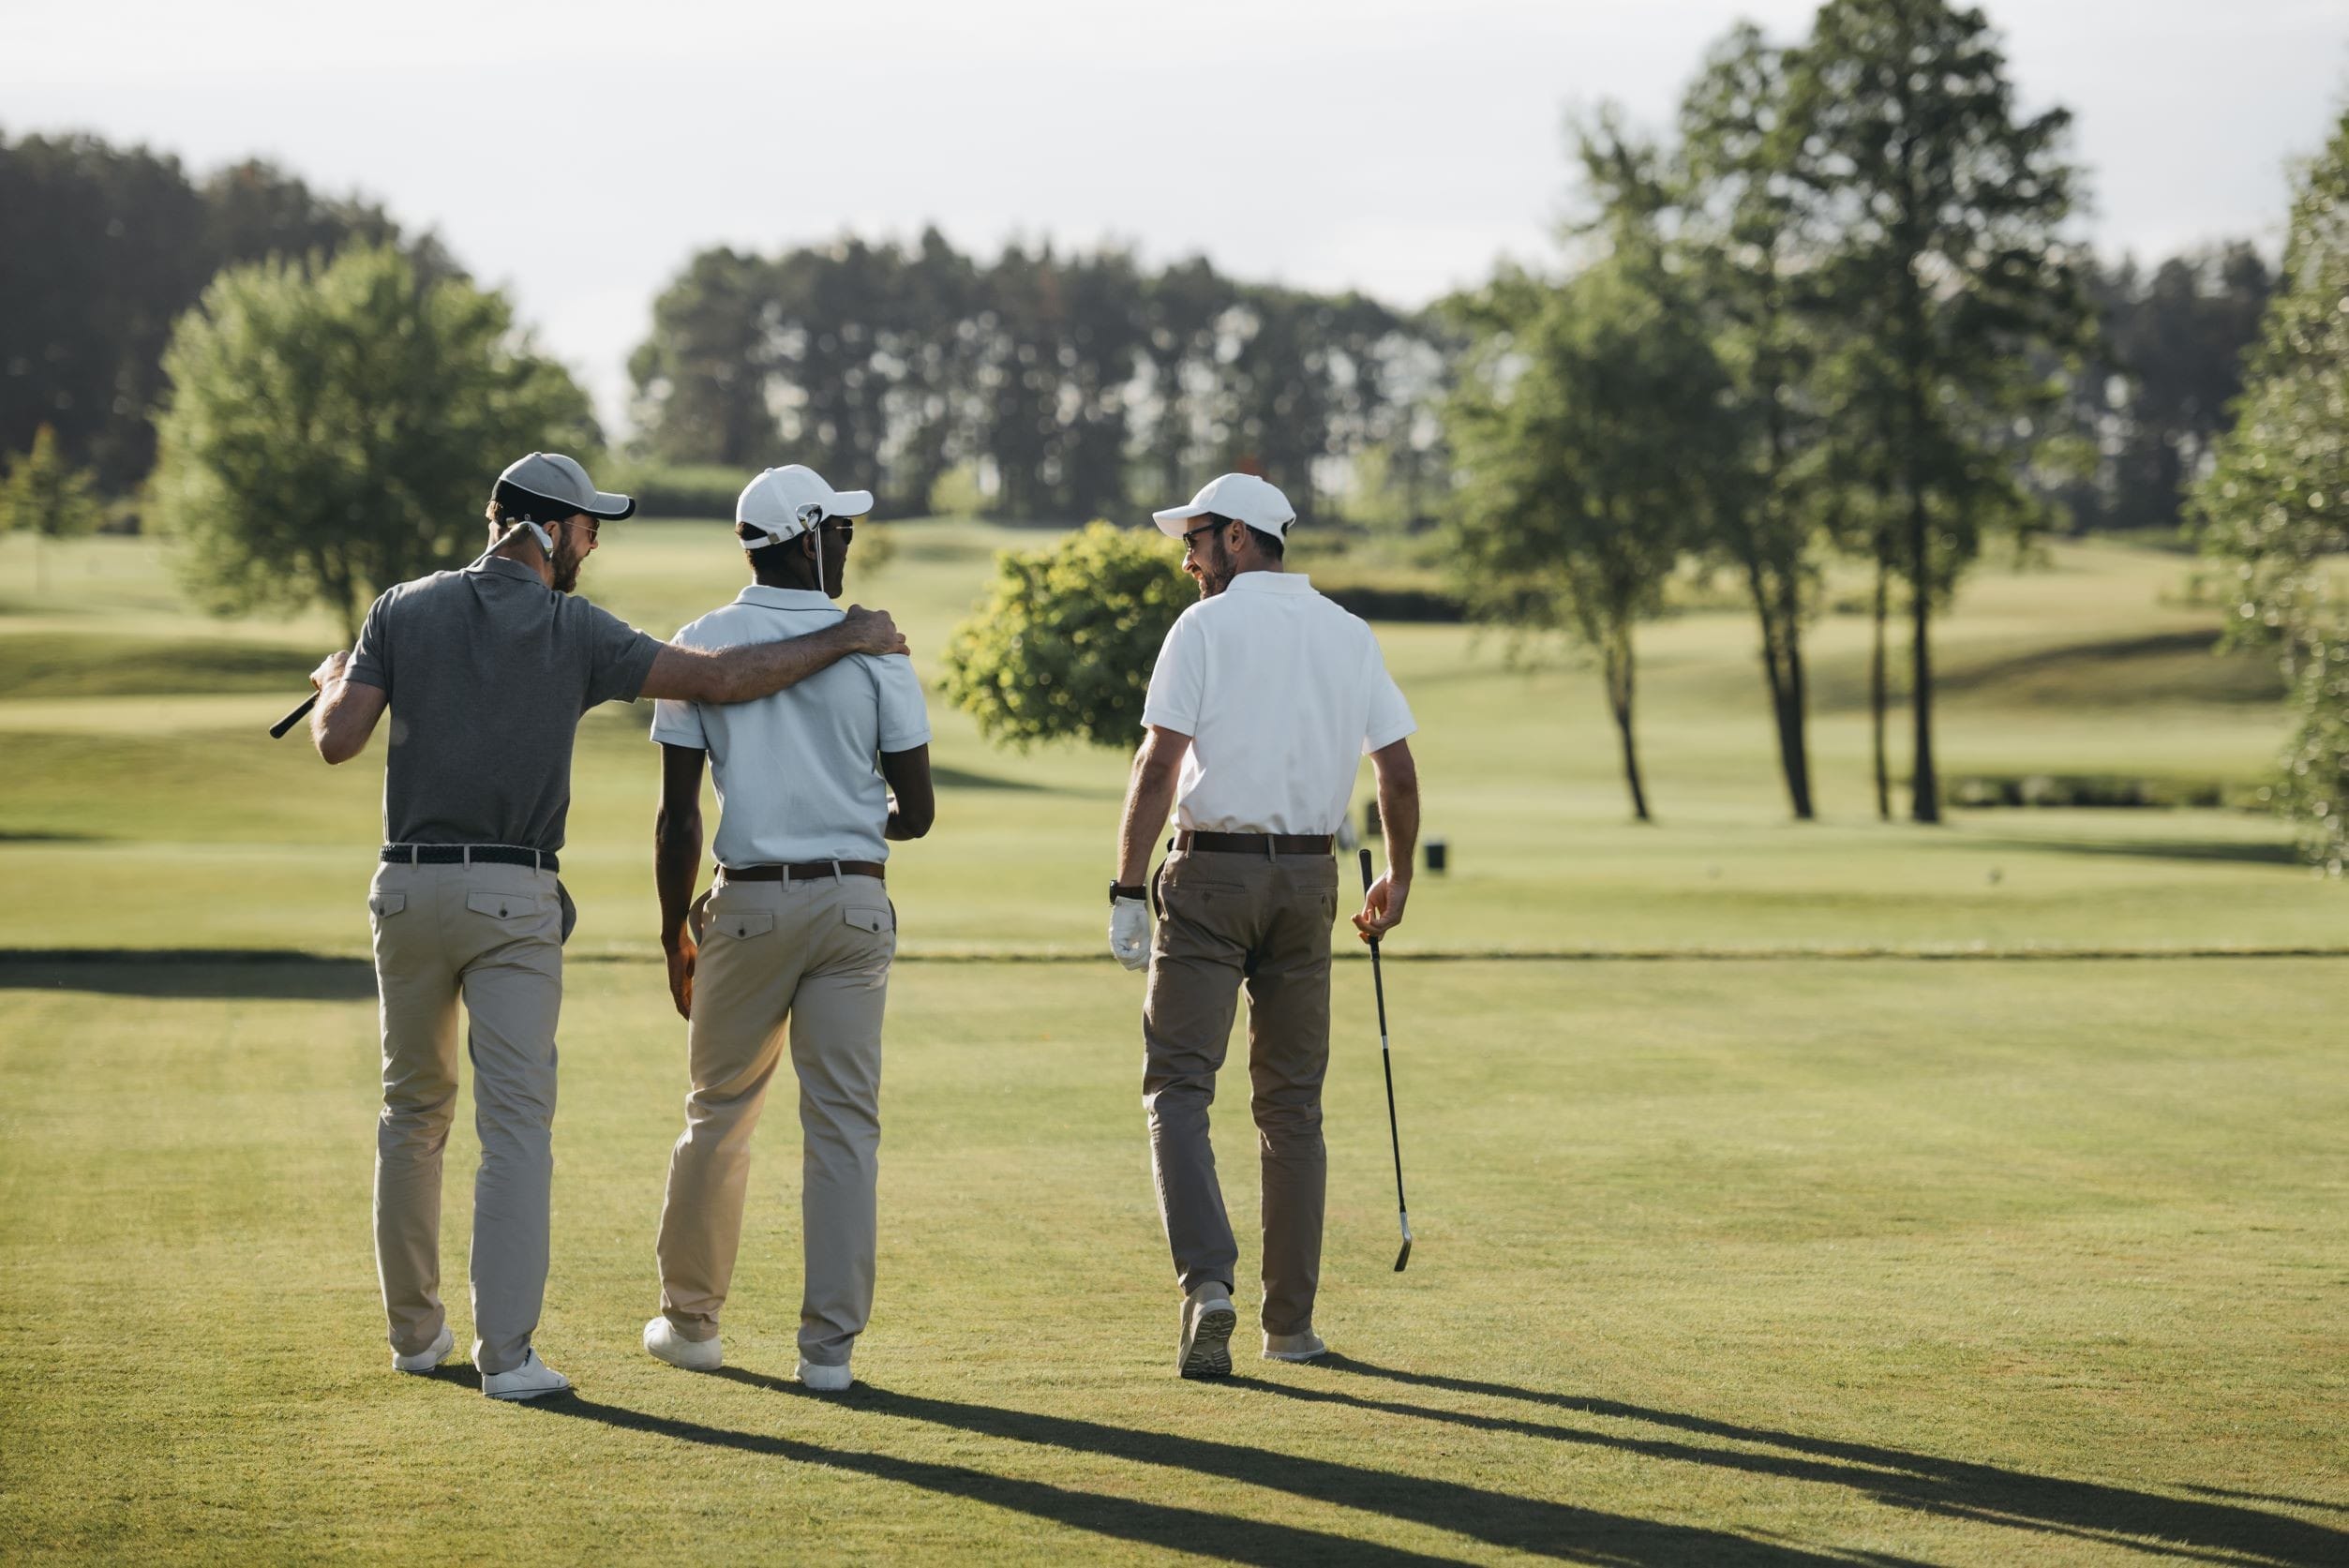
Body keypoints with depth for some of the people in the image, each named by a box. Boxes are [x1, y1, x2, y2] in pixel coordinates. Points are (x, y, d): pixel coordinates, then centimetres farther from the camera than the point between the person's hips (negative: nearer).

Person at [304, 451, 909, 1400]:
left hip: (409, 889, 4)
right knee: (516, 1124, -4)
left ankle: (415, 1331, 23)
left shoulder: (404, 611, 4)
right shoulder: (575, 632, -4)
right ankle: (506, 1353, -11)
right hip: (513, 897, -4)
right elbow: (719, 680, -9)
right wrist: (846, 641, 1)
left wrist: (334, 682, 20)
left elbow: (338, 741, -4)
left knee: (415, 1112, 17)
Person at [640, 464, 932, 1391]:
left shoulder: (701, 645, -1)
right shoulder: (873, 647, -2)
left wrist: (674, 931, 8)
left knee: (718, 1115, 14)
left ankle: (691, 1320, 24)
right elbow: (916, 812, -1)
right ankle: (830, 1343, 2)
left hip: (748, 904, 0)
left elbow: (678, 813, -3)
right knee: (844, 1123, 3)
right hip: (855, 905, 0)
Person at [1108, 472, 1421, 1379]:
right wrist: (1398, 878, 23)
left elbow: (1159, 765, -11)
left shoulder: (1206, 626, -5)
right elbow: (1398, 771, 9)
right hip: (1308, 877, 5)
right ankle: (1292, 1322, 12)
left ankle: (1207, 1280, -24)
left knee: (1179, 1086, -4)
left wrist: (1128, 891, -10)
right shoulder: (1349, 635, 9)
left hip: (1213, 872, -4)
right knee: (1292, 1099, 11)